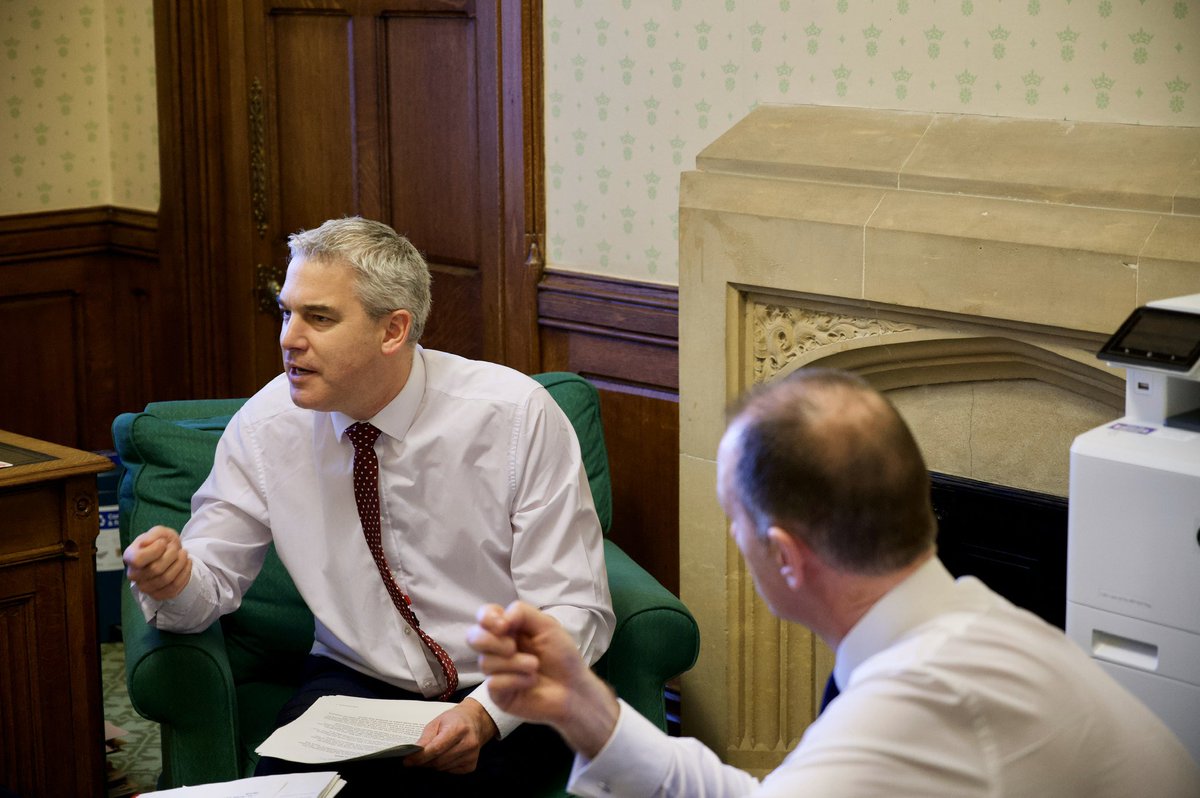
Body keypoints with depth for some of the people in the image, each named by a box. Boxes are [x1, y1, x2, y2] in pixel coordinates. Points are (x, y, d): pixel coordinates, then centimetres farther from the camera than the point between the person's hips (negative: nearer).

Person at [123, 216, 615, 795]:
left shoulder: (518, 416, -14)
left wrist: (486, 714, -29)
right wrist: (175, 579, -22)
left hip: (502, 695, -2)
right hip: (352, 680, 2)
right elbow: (213, 579, 4)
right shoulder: (266, 426, -4)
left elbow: (574, 609, -13)